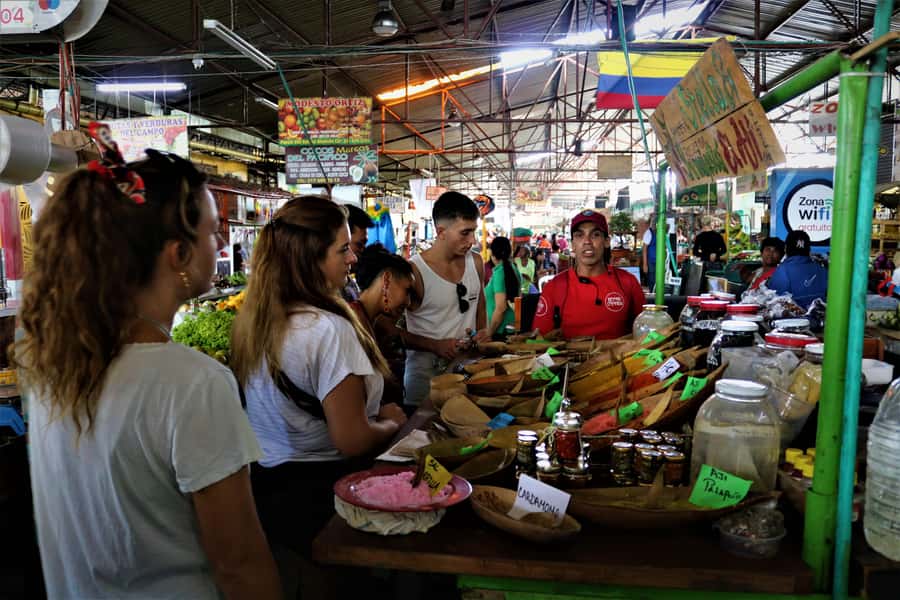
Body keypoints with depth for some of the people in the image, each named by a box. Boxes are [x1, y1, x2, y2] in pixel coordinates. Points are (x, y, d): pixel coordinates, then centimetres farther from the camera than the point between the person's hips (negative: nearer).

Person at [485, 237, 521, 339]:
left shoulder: (499, 272, -16)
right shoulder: (514, 270, 6)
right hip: (513, 328, 8)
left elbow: (500, 308, -21)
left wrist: (489, 333, -14)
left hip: (501, 331, -8)